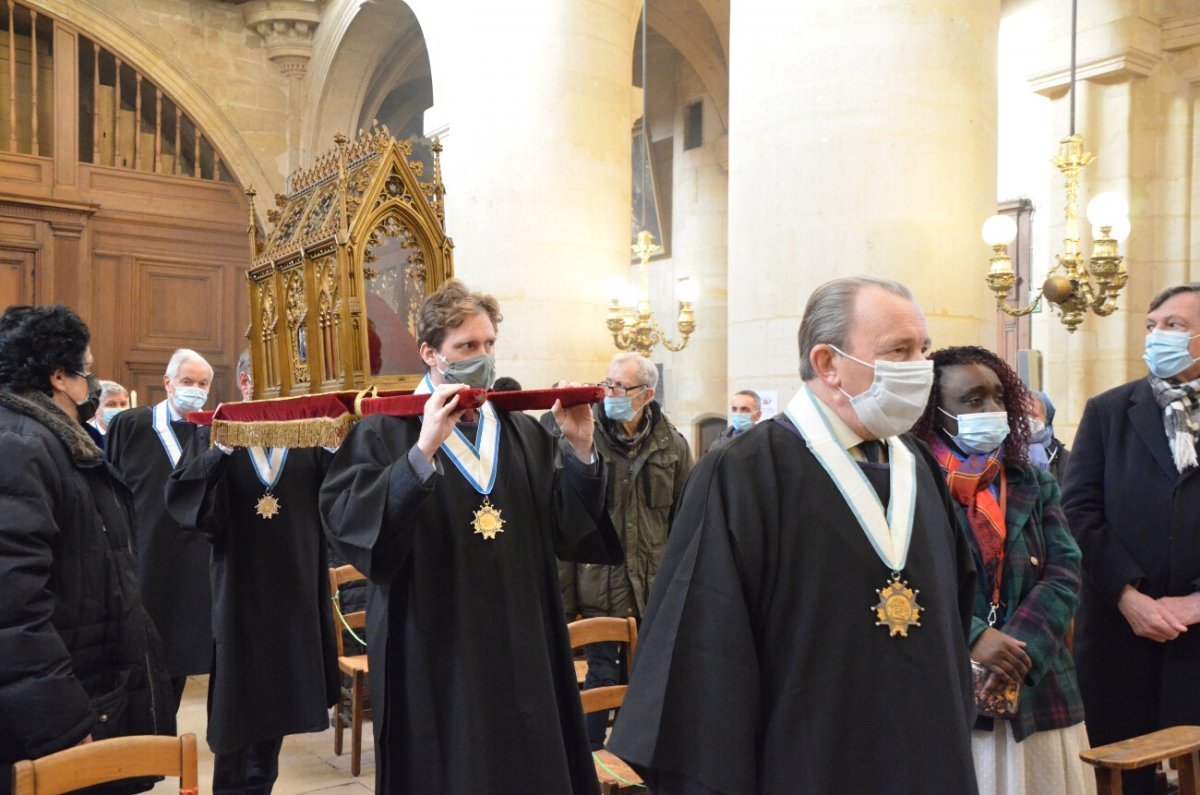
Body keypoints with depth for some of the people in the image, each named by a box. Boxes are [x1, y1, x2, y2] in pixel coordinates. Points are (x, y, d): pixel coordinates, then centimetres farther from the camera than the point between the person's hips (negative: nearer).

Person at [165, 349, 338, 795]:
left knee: (279, 691, 14)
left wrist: (335, 450, -22)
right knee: (237, 696, 7)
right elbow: (181, 499, -12)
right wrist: (218, 453, -27)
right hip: (239, 589, -2)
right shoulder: (216, 434, -2)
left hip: (295, 587, 2)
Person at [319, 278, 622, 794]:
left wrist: (579, 451, -8)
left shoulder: (523, 432, 9)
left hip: (521, 650, 5)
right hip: (434, 656, -4)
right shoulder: (385, 432, -6)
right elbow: (346, 524, -20)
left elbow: (564, 531, 5)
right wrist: (423, 452, -28)